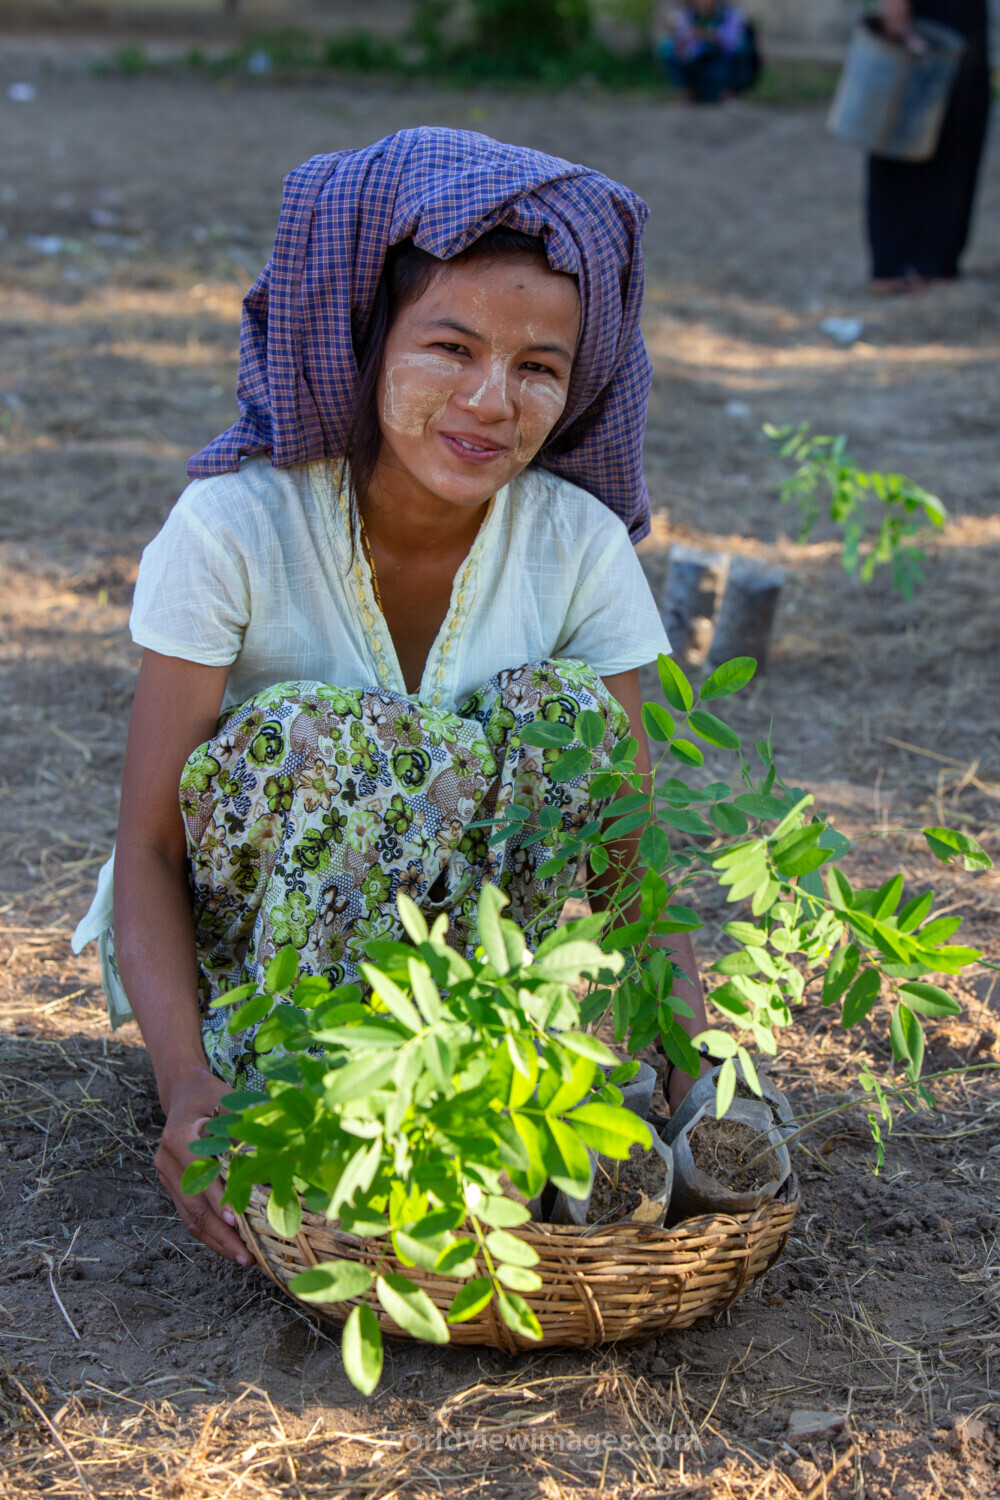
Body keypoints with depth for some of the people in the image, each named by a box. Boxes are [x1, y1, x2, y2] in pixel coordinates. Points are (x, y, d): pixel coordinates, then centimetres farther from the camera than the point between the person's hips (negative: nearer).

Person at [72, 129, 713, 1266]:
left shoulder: (579, 544, -12)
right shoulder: (234, 526, -20)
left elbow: (632, 862, -11)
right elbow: (147, 846, -20)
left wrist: (696, 1076, -29)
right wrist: (188, 1082, -37)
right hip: (227, 938, -2)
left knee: (565, 706, -23)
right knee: (321, 732, -32)